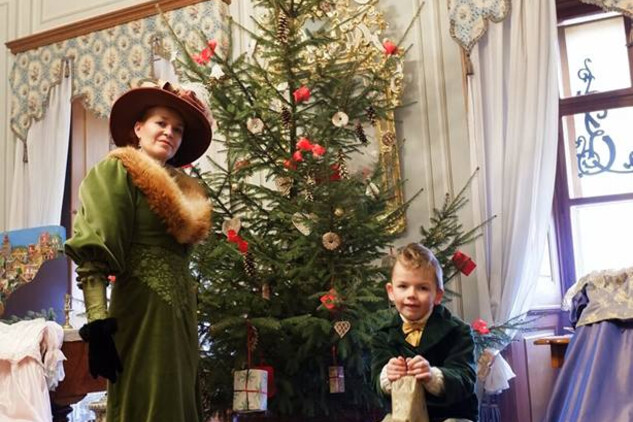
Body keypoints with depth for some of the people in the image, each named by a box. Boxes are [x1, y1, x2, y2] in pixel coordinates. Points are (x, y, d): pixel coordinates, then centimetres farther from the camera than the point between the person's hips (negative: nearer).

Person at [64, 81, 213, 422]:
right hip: (142, 309, -7)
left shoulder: (184, 187, 18)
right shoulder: (118, 170, -4)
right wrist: (98, 323, -22)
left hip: (180, 310, 8)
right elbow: (92, 252, -13)